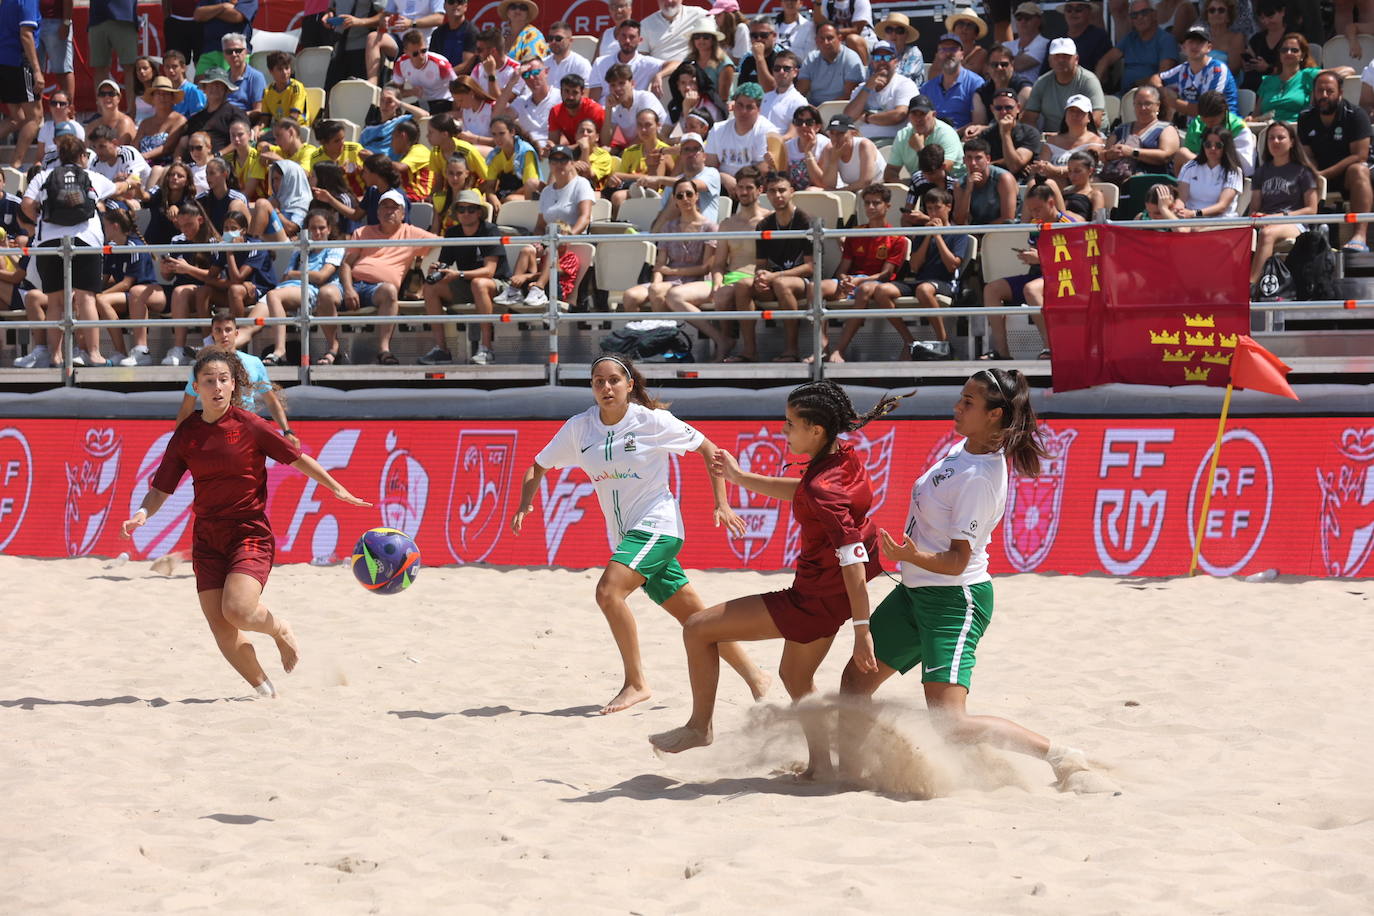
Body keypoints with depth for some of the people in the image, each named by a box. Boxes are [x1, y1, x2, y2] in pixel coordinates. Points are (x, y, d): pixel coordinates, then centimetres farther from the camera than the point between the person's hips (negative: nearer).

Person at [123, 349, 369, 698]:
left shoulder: (249, 426, -6)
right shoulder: (186, 434, 3)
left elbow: (297, 457, 0)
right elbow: (162, 487, 4)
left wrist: (336, 489, -4)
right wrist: (143, 513, -15)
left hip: (250, 532, -4)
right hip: (207, 536, 4)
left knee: (237, 610, -23)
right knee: (220, 627, -3)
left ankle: (280, 629, 12)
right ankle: (264, 689, 18)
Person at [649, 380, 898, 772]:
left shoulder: (823, 487, -29)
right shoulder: (845, 456, -2)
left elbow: (852, 558, -31)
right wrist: (742, 479, 23)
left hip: (813, 600, -9)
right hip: (830, 594, 9)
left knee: (698, 630, 0)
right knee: (795, 676, 30)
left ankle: (699, 726, 17)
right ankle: (822, 764, 34)